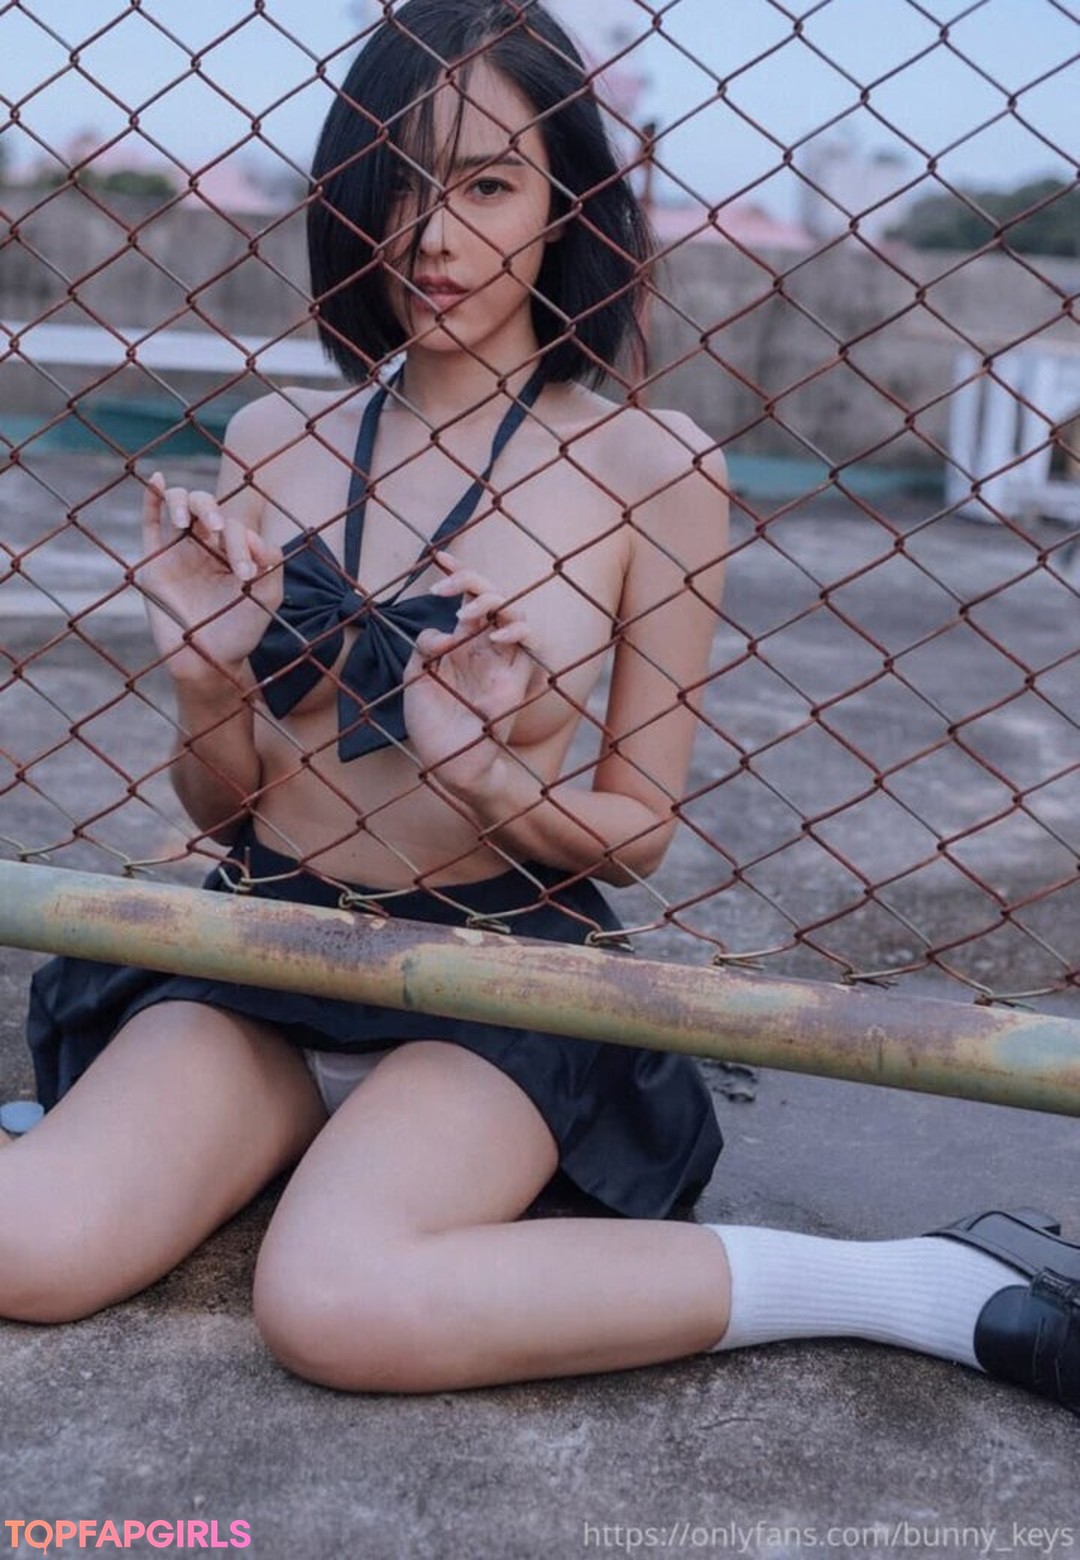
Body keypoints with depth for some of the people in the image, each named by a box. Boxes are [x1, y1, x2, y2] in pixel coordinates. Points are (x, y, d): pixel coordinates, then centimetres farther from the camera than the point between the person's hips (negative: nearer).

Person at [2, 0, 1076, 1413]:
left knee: (340, 1303, -33)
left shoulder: (648, 468, -5)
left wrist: (482, 770, -19)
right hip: (262, 948, 3)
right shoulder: (271, 442, 5)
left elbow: (639, 827, 1)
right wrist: (207, 682, -11)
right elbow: (223, 809, 10)